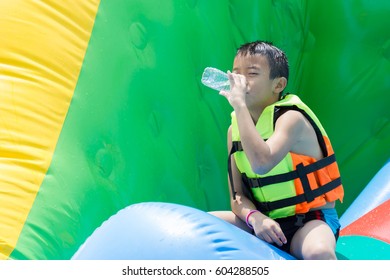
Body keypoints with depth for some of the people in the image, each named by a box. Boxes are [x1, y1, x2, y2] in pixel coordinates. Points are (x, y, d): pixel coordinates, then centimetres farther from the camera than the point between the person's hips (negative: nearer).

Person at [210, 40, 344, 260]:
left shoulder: (291, 118, -16)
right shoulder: (235, 128, 3)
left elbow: (262, 164, -37)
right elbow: (238, 196, 2)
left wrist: (239, 104, -31)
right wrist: (254, 217, -21)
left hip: (311, 218, -6)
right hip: (265, 222, 6)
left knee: (320, 253, -38)